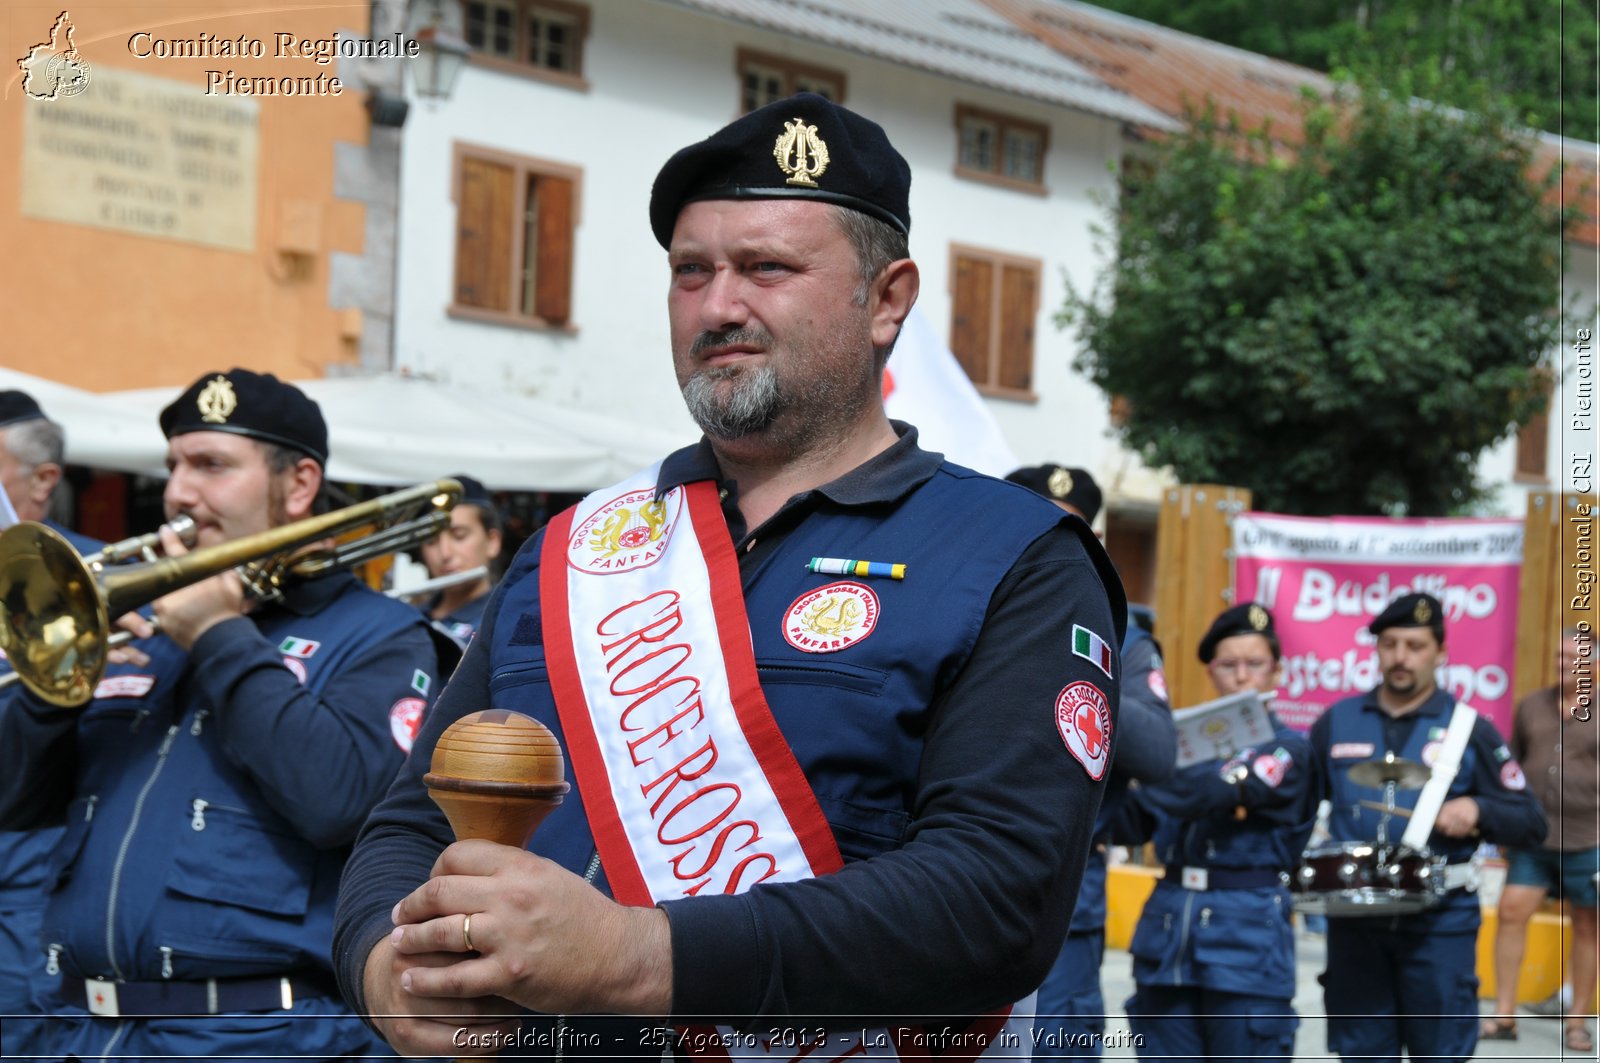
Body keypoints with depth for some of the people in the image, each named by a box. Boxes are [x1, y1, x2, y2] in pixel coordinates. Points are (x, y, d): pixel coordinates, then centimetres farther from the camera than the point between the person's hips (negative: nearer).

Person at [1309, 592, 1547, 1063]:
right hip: (1354, 916, 2)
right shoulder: (1336, 723, 8)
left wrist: (1477, 811, -17)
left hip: (1440, 922, -2)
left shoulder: (1470, 729, 2)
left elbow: (1530, 823, 2)